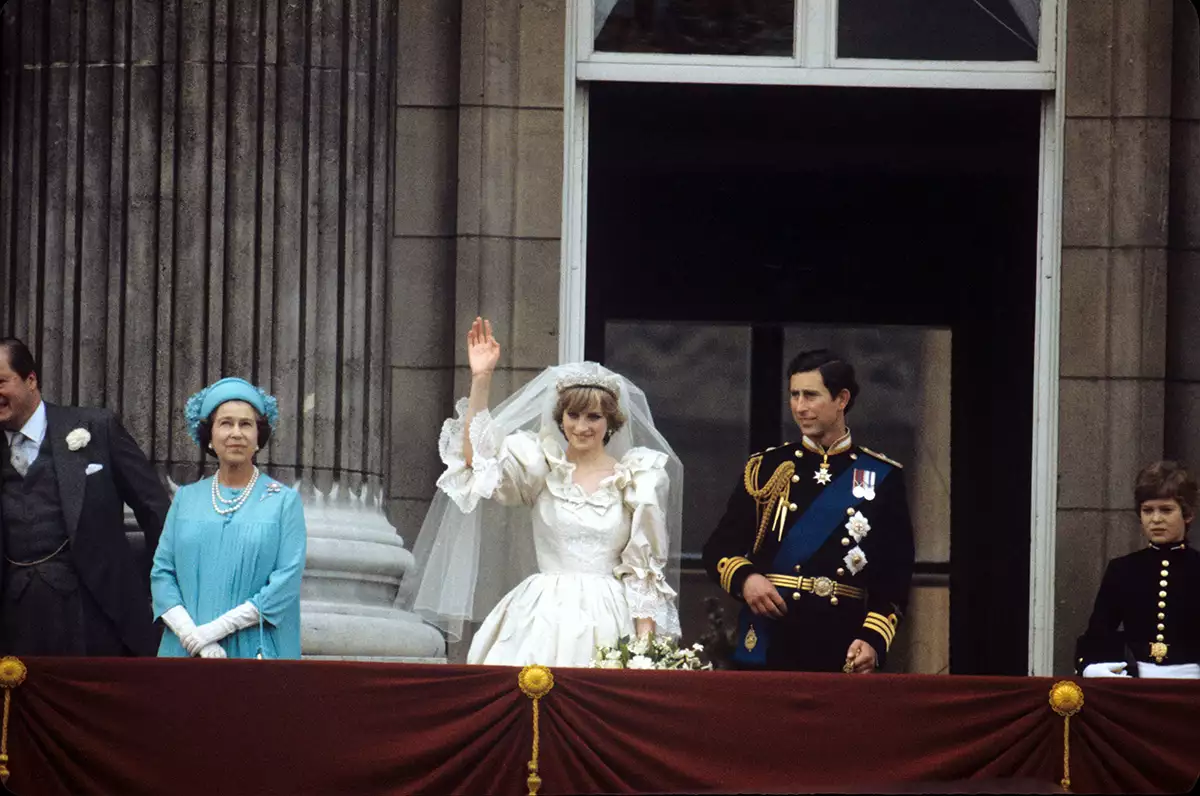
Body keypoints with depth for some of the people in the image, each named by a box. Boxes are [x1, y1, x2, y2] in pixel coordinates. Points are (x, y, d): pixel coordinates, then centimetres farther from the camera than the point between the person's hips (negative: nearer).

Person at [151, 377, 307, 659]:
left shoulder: (284, 501, 4)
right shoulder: (186, 499, 12)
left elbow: (286, 581, -6)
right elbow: (162, 572, 6)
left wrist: (213, 630, -12)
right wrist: (193, 636, -11)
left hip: (254, 655, -2)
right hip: (188, 654, 2)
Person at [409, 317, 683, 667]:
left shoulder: (635, 478, 8)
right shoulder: (543, 468, 10)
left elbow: (644, 569, 7)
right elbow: (475, 458, -4)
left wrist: (644, 641, -3)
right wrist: (480, 380, -7)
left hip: (606, 624, 0)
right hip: (543, 621, 0)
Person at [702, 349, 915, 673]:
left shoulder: (883, 478, 6)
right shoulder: (765, 469, 10)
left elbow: (895, 576, 3)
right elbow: (718, 549, 11)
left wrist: (873, 640, -11)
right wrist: (744, 578, -11)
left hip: (843, 654, -1)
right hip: (767, 650, 1)